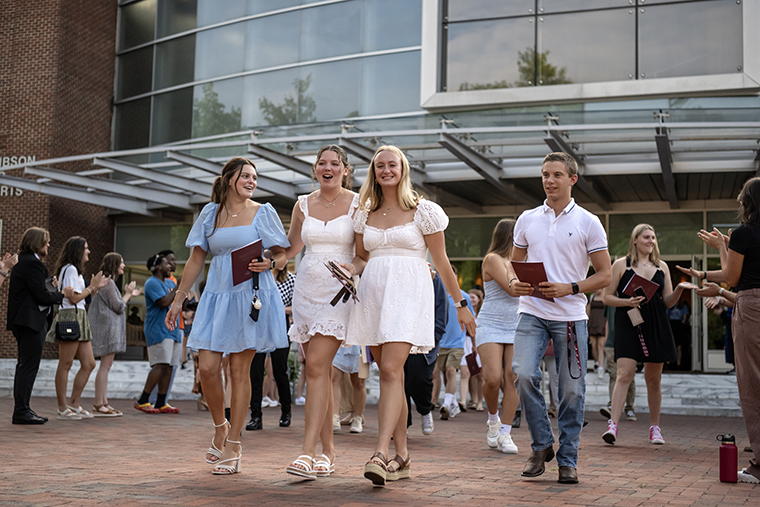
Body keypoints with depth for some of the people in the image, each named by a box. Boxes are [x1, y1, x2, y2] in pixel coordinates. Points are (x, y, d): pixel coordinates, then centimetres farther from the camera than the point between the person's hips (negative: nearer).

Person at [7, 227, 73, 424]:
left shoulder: (22, 262, 17)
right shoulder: (33, 263, -14)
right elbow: (40, 296, -17)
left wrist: (51, 287, 11)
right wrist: (63, 294, -4)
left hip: (23, 321, 11)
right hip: (30, 321, -11)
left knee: (25, 367, 14)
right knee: (28, 366, -7)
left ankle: (22, 410, 20)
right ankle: (21, 412, -4)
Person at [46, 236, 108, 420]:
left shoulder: (75, 270, 23)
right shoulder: (70, 269, -8)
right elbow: (73, 298, -15)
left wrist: (96, 288, 17)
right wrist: (92, 287, -5)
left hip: (80, 318, 10)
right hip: (70, 317, -10)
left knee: (89, 364, 7)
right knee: (65, 364, -5)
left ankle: (75, 404, 13)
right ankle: (63, 408, -1)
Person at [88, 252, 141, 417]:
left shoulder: (109, 282, 21)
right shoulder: (108, 283, -13)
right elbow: (118, 307, -14)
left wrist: (129, 294, 23)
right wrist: (128, 293, 0)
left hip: (109, 328, 11)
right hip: (108, 328, -11)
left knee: (106, 366, 10)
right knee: (105, 365, -11)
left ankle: (103, 402, 12)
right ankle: (98, 405, -10)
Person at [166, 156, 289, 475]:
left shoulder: (262, 212, 6)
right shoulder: (211, 213, 12)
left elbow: (283, 254, 9)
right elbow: (196, 260, 14)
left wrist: (268, 264, -14)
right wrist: (178, 299, 11)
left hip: (252, 296, -2)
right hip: (218, 295, 3)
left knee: (239, 369, -2)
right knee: (207, 367, -7)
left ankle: (232, 447, 7)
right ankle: (220, 428, 20)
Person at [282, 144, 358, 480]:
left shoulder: (357, 204, -1)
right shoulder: (303, 205, 10)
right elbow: (290, 248, 18)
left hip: (340, 291, -4)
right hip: (307, 289, 4)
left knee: (316, 365, -15)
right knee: (321, 370, 6)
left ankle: (308, 452, -16)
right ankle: (328, 452, 15)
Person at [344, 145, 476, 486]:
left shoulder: (423, 211, 2)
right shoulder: (365, 214, 14)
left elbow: (441, 261, 5)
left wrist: (461, 304, 7)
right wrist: (351, 268, -2)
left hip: (408, 294, -5)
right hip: (372, 294, 5)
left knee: (391, 371, -18)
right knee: (390, 375, 6)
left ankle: (380, 454, -24)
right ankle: (402, 457, 14)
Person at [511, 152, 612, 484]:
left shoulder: (588, 223, 2)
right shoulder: (527, 220, 11)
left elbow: (604, 275, 2)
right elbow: (514, 263, 19)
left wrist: (569, 288, -13)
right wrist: (514, 283, -4)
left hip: (570, 315, -1)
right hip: (532, 312, 2)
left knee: (572, 389, 1)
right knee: (524, 374, -16)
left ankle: (568, 459, 15)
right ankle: (541, 446, 3)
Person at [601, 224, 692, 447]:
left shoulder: (662, 267, 15)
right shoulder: (621, 265, 4)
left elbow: (668, 301, 14)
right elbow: (607, 297, 2)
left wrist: (679, 289, -6)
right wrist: (626, 302, -15)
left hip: (656, 327, 4)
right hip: (628, 325, -4)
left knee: (654, 379, 8)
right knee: (624, 373, -16)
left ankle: (654, 427, 19)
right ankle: (613, 425, -19)